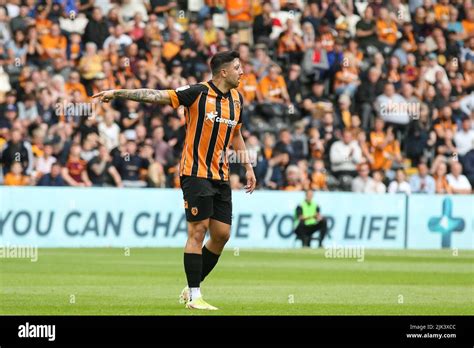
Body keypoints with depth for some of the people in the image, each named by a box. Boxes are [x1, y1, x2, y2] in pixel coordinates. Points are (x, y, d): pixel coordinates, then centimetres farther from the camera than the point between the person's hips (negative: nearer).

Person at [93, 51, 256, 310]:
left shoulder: (236, 99, 9)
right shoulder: (198, 93, -11)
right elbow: (156, 96, -15)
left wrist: (248, 167, 21)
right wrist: (117, 93, -22)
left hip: (220, 176, 7)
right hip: (196, 173, -7)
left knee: (222, 234, 4)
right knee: (198, 231, -8)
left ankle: (192, 288, 17)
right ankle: (194, 296, -3)